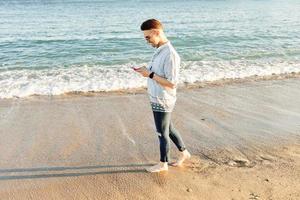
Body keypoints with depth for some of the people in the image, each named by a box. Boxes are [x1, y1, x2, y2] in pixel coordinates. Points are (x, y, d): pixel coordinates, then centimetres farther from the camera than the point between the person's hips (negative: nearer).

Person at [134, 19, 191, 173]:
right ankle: (184, 153, 41)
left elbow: (172, 83, -25)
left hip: (162, 102, -9)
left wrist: (150, 74, -23)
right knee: (168, 129, 23)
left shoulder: (170, 55, -24)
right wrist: (146, 71, -1)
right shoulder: (159, 51, 6)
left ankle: (163, 164, 29)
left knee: (162, 133, 8)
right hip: (157, 100, 9)